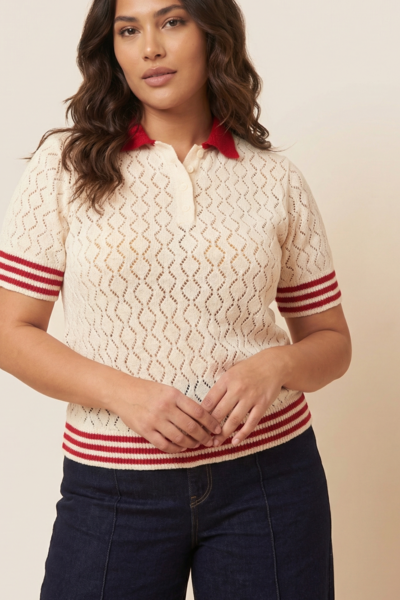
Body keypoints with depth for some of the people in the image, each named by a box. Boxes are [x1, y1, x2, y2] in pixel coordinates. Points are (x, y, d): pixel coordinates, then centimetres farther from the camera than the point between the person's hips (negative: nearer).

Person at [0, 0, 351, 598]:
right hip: (113, 490, -1)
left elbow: (331, 340, 9)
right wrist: (123, 392, -16)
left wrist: (276, 365, -13)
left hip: (270, 475, 1)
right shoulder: (66, 165, -1)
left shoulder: (277, 179, 2)